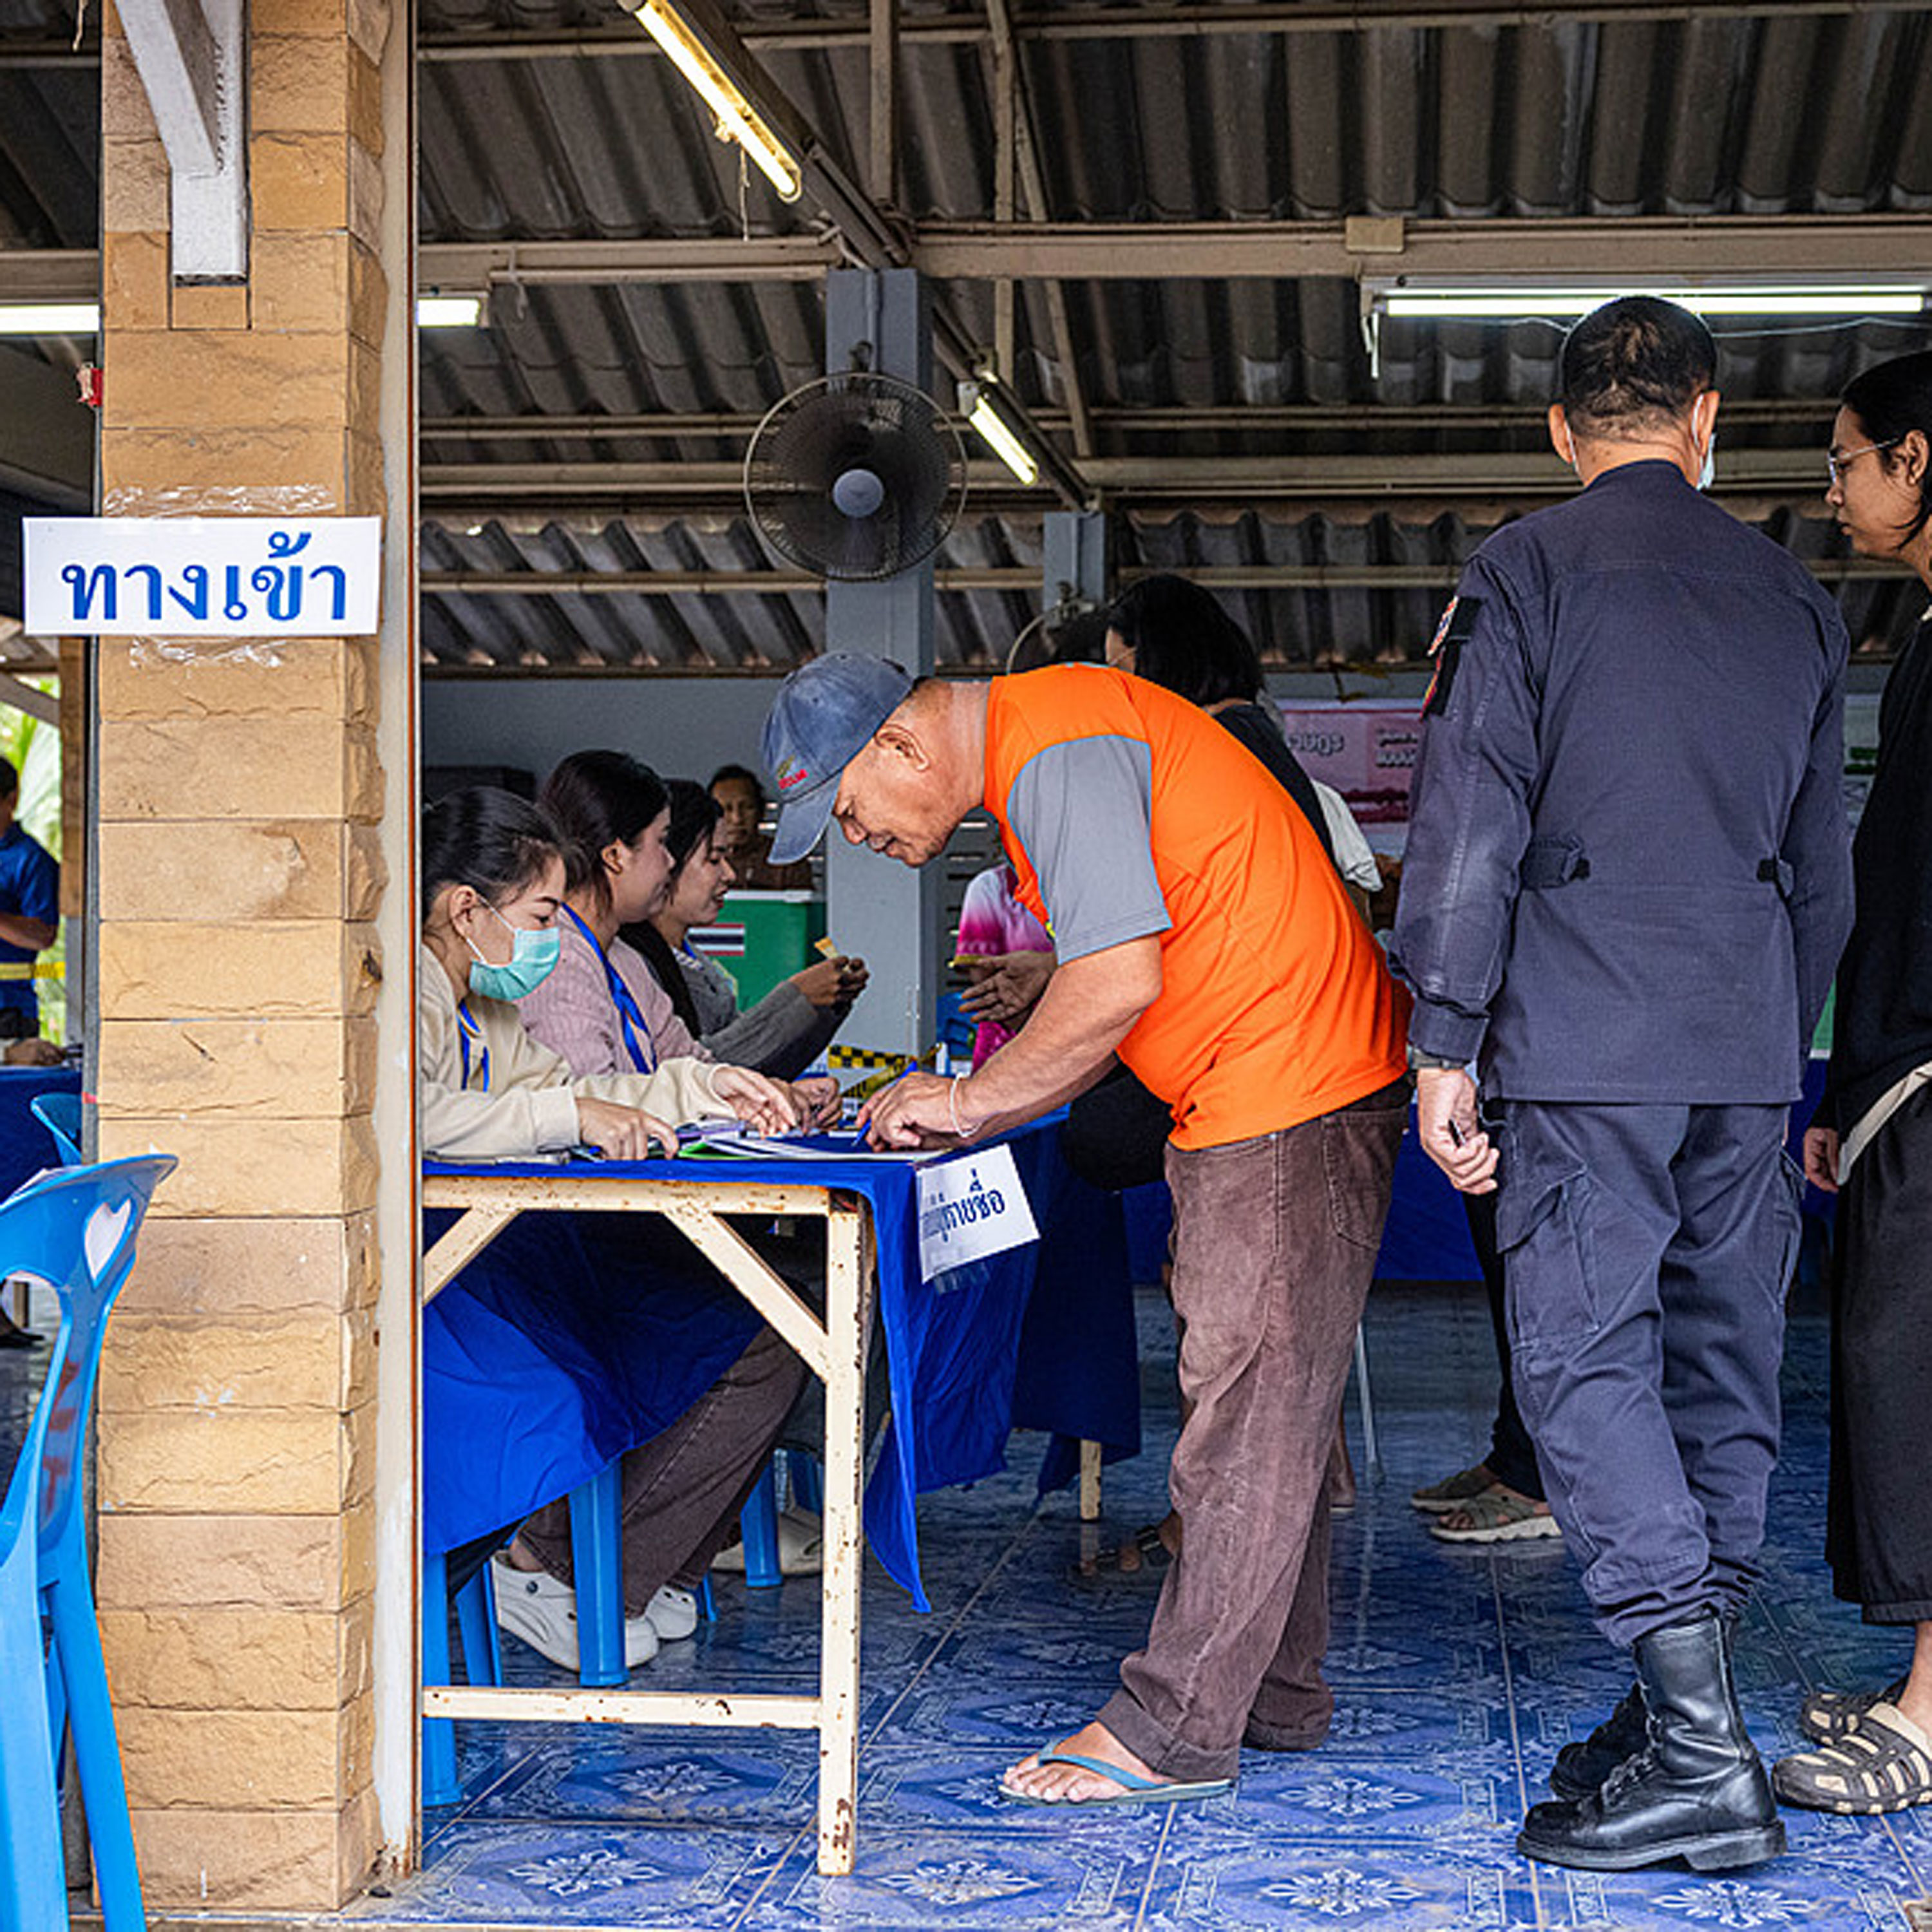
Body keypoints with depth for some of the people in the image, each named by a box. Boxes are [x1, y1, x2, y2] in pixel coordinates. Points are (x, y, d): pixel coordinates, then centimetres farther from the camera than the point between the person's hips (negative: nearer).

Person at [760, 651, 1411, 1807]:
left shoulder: (1057, 752, -17)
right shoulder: (1033, 755, 16)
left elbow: (1121, 980, -24)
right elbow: (1109, 998, 20)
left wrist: (973, 1099, -13)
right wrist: (970, 1114, 10)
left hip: (1291, 1088, -11)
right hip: (1257, 1101, 11)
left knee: (1250, 1415, -7)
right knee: (1262, 1407, 13)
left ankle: (1175, 1730, -3)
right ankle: (1274, 1695, 21)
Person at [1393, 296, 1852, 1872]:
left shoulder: (1526, 574, -1)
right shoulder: (1794, 596, 14)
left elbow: (1468, 827, -8)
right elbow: (1825, 863, 18)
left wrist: (1445, 1046, -4)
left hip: (1585, 1040, -5)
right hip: (1750, 1051, 6)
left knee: (1588, 1358, -7)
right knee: (1724, 1360, 10)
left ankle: (1695, 1750, -14)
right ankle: (1689, 1716, 17)